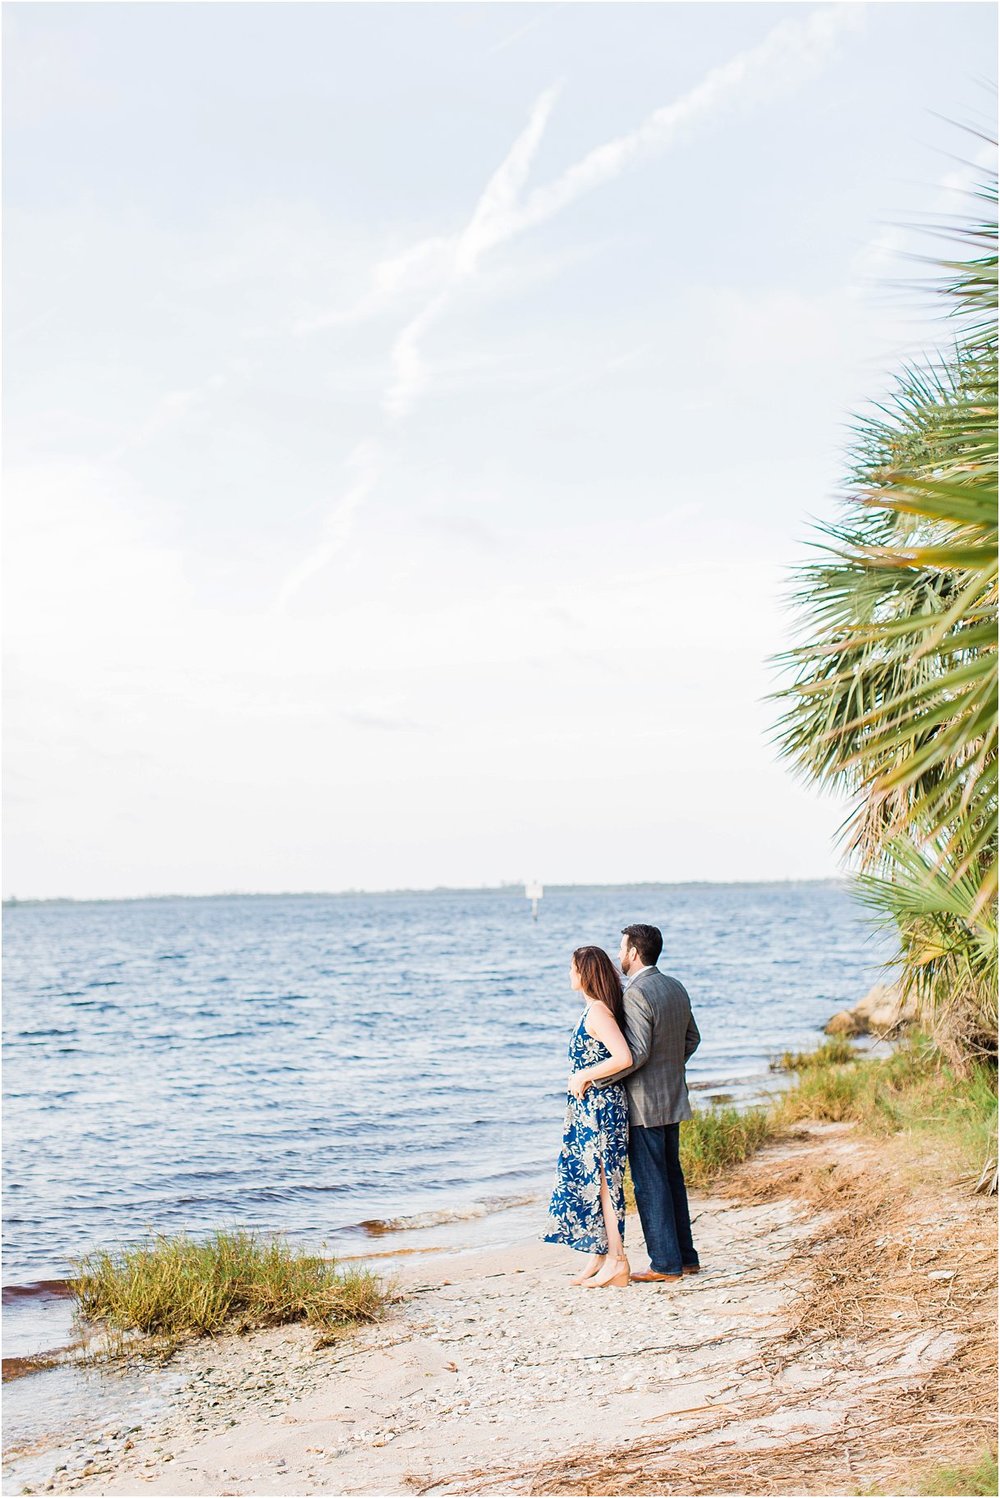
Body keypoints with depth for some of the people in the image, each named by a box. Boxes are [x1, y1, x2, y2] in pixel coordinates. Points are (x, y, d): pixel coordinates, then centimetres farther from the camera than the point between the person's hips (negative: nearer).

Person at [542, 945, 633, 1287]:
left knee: (603, 1180, -4)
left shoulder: (598, 1011, -18)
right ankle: (598, 1257, 19)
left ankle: (617, 1261, 1)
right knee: (587, 1179, 13)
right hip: (588, 1108, 10)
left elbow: (624, 1058, -27)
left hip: (600, 1105, -10)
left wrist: (584, 1077, -18)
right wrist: (581, 1079, 10)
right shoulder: (595, 1009, 12)